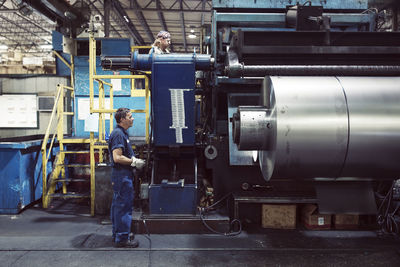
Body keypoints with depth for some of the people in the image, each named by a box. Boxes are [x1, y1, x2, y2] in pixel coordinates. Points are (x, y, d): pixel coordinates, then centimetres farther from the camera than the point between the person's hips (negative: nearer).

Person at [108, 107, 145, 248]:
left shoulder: (122, 133, 17)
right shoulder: (118, 134, -17)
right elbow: (117, 158, -24)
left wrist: (134, 160, 12)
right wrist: (134, 162, -15)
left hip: (121, 175, 11)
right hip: (122, 175, -11)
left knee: (118, 205, 16)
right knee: (124, 206, -5)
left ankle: (117, 235, 27)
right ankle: (122, 239, 3)